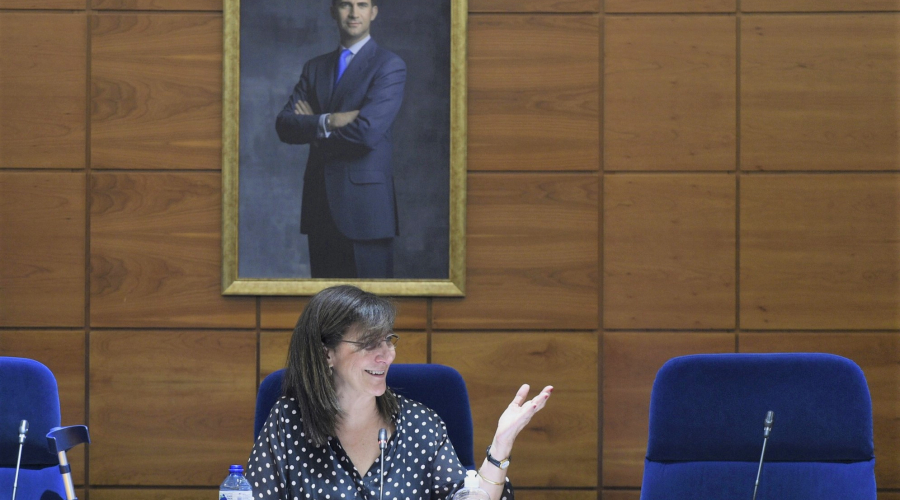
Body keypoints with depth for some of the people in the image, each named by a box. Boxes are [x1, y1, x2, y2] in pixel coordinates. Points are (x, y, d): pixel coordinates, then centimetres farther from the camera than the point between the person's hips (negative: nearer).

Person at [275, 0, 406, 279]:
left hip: (365, 204, -5)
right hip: (321, 204, 5)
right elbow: (284, 125, 3)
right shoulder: (315, 68, 16)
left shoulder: (390, 66, -3)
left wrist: (311, 126, -2)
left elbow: (367, 131, -16)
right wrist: (327, 121, -15)